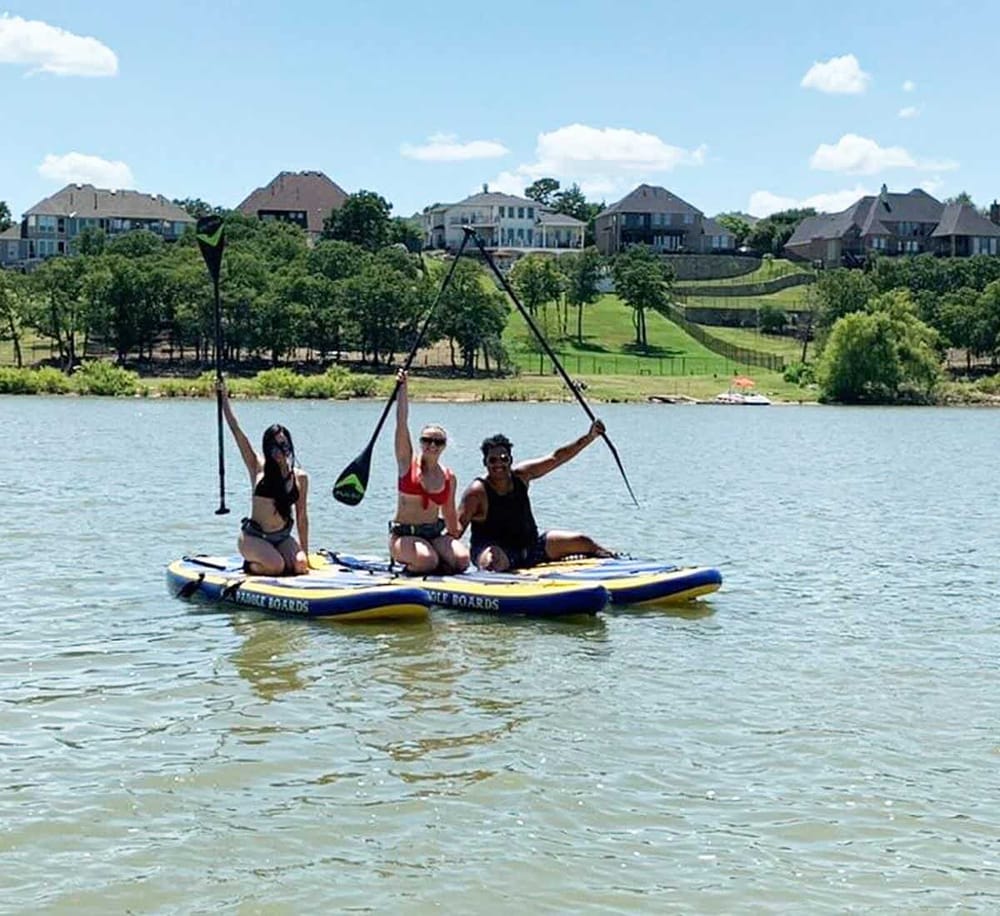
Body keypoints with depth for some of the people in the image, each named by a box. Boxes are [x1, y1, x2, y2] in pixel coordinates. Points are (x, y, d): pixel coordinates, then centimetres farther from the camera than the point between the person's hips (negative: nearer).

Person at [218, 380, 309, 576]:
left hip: (282, 538, 3)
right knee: (276, 566, -28)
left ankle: (262, 560, 8)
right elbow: (236, 430, -8)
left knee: (299, 566, -23)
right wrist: (224, 397, -12)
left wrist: (304, 552, 3)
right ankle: (250, 565, 6)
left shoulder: (300, 477, 3)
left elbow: (301, 516, 5)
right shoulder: (258, 468, -2)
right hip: (253, 537, -3)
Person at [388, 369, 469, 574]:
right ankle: (408, 564, 3)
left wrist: (455, 540, 14)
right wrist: (402, 389, -18)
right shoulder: (408, 463, -1)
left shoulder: (449, 478, 6)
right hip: (404, 534, -3)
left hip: (436, 534, 4)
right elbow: (402, 423, -10)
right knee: (427, 560, -32)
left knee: (462, 559, -23)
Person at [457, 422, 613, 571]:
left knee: (582, 542, 5)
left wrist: (590, 437, 1)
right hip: (498, 549, -5)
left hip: (530, 546, 5)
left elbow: (556, 458, 4)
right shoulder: (477, 491, -15)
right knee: (493, 561, -42)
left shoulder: (520, 475, 1)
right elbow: (458, 524, -22)